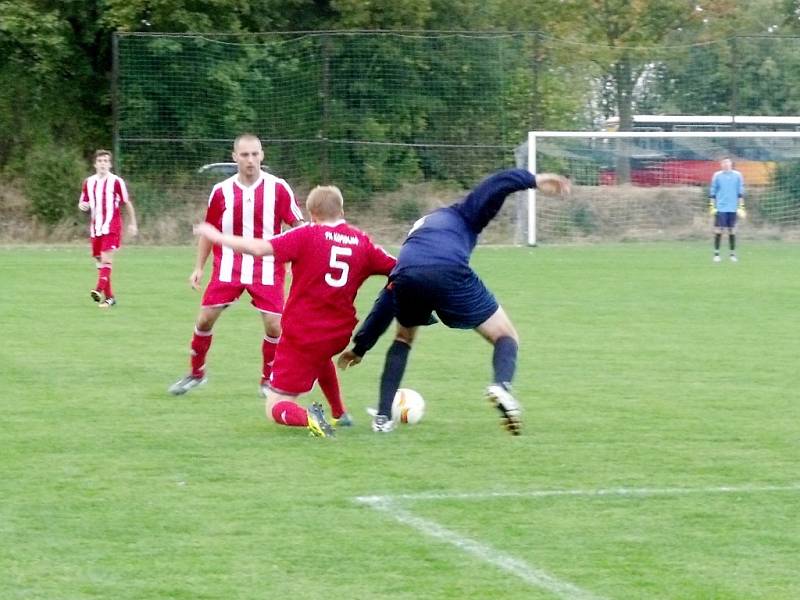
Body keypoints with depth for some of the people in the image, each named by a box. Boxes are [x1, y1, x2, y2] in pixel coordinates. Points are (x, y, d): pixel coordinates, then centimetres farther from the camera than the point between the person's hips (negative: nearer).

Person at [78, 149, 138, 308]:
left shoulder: (116, 181, -4)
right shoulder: (89, 182, 9)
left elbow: (127, 203, 4)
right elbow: (83, 202, 19)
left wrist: (132, 223, 5)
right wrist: (82, 206, -6)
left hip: (111, 227, -5)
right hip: (95, 228, 6)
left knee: (106, 258, -19)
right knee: (99, 260, 7)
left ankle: (99, 289, -32)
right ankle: (109, 296, 15)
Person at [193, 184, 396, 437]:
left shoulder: (308, 234, -8)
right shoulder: (362, 241, 2)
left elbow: (260, 248, -18)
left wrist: (217, 236, -8)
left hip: (301, 333, -5)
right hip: (339, 335, 5)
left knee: (275, 409, 2)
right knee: (321, 355, 44)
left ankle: (307, 417, -29)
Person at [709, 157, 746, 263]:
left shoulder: (737, 175, 5)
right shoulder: (717, 176, 2)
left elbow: (741, 192, 7)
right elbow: (712, 192, 4)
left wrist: (741, 207, 2)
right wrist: (711, 206, -1)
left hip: (732, 209, 1)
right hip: (720, 208, -1)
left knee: (732, 231, 4)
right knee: (718, 230, -4)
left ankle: (733, 254, 11)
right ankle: (716, 253, 3)